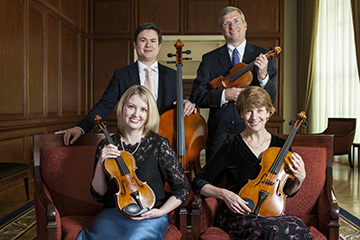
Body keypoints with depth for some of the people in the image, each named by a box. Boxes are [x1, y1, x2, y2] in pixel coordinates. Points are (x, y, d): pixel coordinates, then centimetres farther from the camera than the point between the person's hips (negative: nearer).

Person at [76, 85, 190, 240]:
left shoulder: (159, 145, -6)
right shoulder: (106, 146, 2)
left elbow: (182, 189, 0)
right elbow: (98, 194, 5)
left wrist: (160, 212, -13)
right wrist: (100, 164, -10)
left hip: (149, 217, -2)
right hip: (112, 214, 3)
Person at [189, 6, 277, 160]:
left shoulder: (263, 56, 6)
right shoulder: (209, 59, 7)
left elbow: (271, 98, 0)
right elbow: (196, 96, 0)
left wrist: (263, 75, -19)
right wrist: (224, 95, -15)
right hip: (219, 133, 0)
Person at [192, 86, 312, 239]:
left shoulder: (280, 146, 4)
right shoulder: (231, 147, -6)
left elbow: (286, 192, 14)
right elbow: (199, 183, -2)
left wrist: (299, 179, -7)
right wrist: (224, 194, -19)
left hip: (269, 213, 4)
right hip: (236, 215, -4)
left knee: (296, 226, -29)